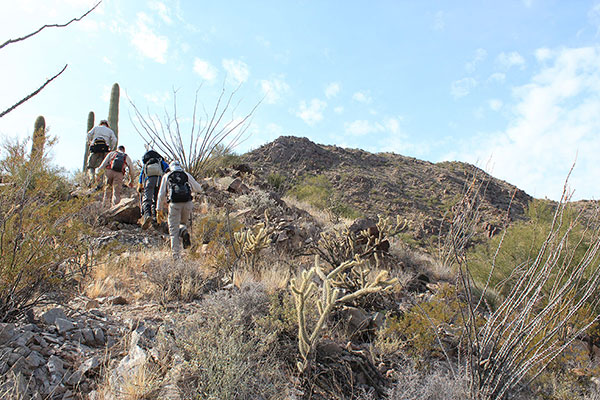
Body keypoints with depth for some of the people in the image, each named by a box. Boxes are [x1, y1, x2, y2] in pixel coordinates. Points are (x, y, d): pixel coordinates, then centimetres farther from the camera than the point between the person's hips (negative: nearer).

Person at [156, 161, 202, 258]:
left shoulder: (166, 176, 16)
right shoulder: (186, 175, 18)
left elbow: (161, 194, 12)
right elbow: (199, 189, 19)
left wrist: (159, 210, 16)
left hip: (174, 204, -1)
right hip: (187, 203, 1)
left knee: (174, 230, 4)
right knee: (184, 222, 24)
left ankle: (176, 255, -4)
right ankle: (184, 231, -12)